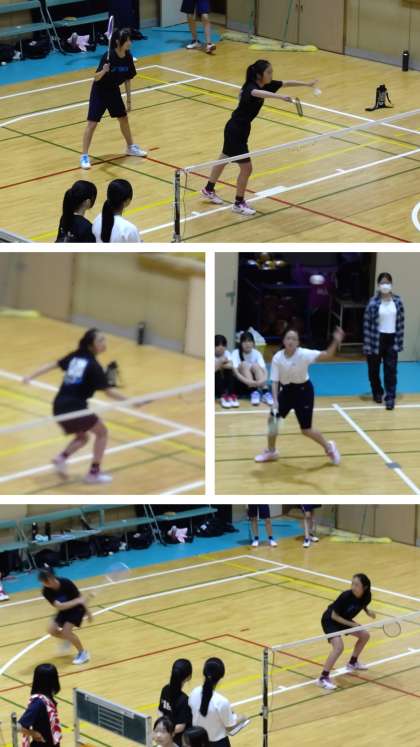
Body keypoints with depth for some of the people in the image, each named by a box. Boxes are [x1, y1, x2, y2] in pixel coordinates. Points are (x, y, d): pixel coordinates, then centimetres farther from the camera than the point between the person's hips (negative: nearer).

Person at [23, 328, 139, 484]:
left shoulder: (75, 357, 10)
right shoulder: (93, 366, -10)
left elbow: (53, 365, 16)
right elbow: (109, 392, -11)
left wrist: (30, 377, 24)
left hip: (60, 407, 7)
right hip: (75, 408, -7)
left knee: (82, 437, 27)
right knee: (102, 432, 14)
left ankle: (62, 458, 0)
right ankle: (94, 473, 10)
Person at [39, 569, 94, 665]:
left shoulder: (66, 583, -30)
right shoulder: (46, 591, -23)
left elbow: (80, 597, -16)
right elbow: (59, 606, -31)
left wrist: (88, 612, -7)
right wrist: (78, 600, -40)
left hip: (77, 608, -5)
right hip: (64, 610, 5)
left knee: (66, 631, -20)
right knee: (51, 629, -11)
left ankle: (83, 653, -1)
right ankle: (67, 639, 21)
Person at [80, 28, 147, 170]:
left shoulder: (128, 57, -9)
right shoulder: (108, 57, -28)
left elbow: (127, 80, 2)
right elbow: (96, 78, -28)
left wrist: (129, 100, 6)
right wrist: (103, 72, -50)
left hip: (114, 91, 6)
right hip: (99, 92, -6)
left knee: (124, 118, 17)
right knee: (92, 123, -7)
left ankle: (130, 147, 38)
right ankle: (84, 156, -1)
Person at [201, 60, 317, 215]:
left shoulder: (266, 85, -5)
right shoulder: (250, 88, -30)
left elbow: (286, 83, 4)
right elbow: (258, 93, -54)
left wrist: (307, 84, -4)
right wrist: (280, 97, -66)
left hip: (240, 128, 10)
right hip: (236, 129, -10)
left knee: (225, 158, 25)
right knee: (246, 168, -3)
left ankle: (209, 190, 44)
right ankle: (239, 204, 12)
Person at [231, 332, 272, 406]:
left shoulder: (256, 353, -2)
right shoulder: (236, 353, -10)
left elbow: (264, 370, -14)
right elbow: (235, 371, -24)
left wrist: (263, 380, -37)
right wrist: (247, 381, -42)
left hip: (256, 383, 2)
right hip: (241, 382, -2)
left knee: (255, 365, -23)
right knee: (245, 364, -25)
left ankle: (265, 393, -37)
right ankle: (253, 392, -42)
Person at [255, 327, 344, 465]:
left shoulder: (304, 354, -24)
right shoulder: (277, 358, -15)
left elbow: (326, 355, -33)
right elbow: (275, 381, -11)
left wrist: (336, 341, -49)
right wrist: (275, 400, -23)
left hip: (303, 391, -4)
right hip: (286, 390, 4)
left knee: (306, 430, -2)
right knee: (272, 419, 7)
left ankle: (329, 447, 24)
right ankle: (271, 452, 31)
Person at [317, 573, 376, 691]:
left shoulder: (366, 596, -15)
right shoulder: (346, 596, -34)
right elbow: (334, 615, -25)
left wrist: (368, 611, -9)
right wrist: (352, 624, -26)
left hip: (343, 620, 8)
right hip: (330, 620, -8)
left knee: (364, 635, 15)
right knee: (339, 647, -26)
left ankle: (352, 663, 36)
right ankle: (323, 678, -23)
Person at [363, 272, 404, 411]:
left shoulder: (397, 301, -1)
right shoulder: (373, 302, -11)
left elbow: (400, 322, 4)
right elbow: (367, 324, -9)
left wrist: (399, 341, 2)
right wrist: (367, 345, -11)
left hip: (391, 340, 1)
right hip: (377, 339, -1)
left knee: (391, 369, -3)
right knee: (374, 369, 13)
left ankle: (390, 397, -1)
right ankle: (377, 393, 33)